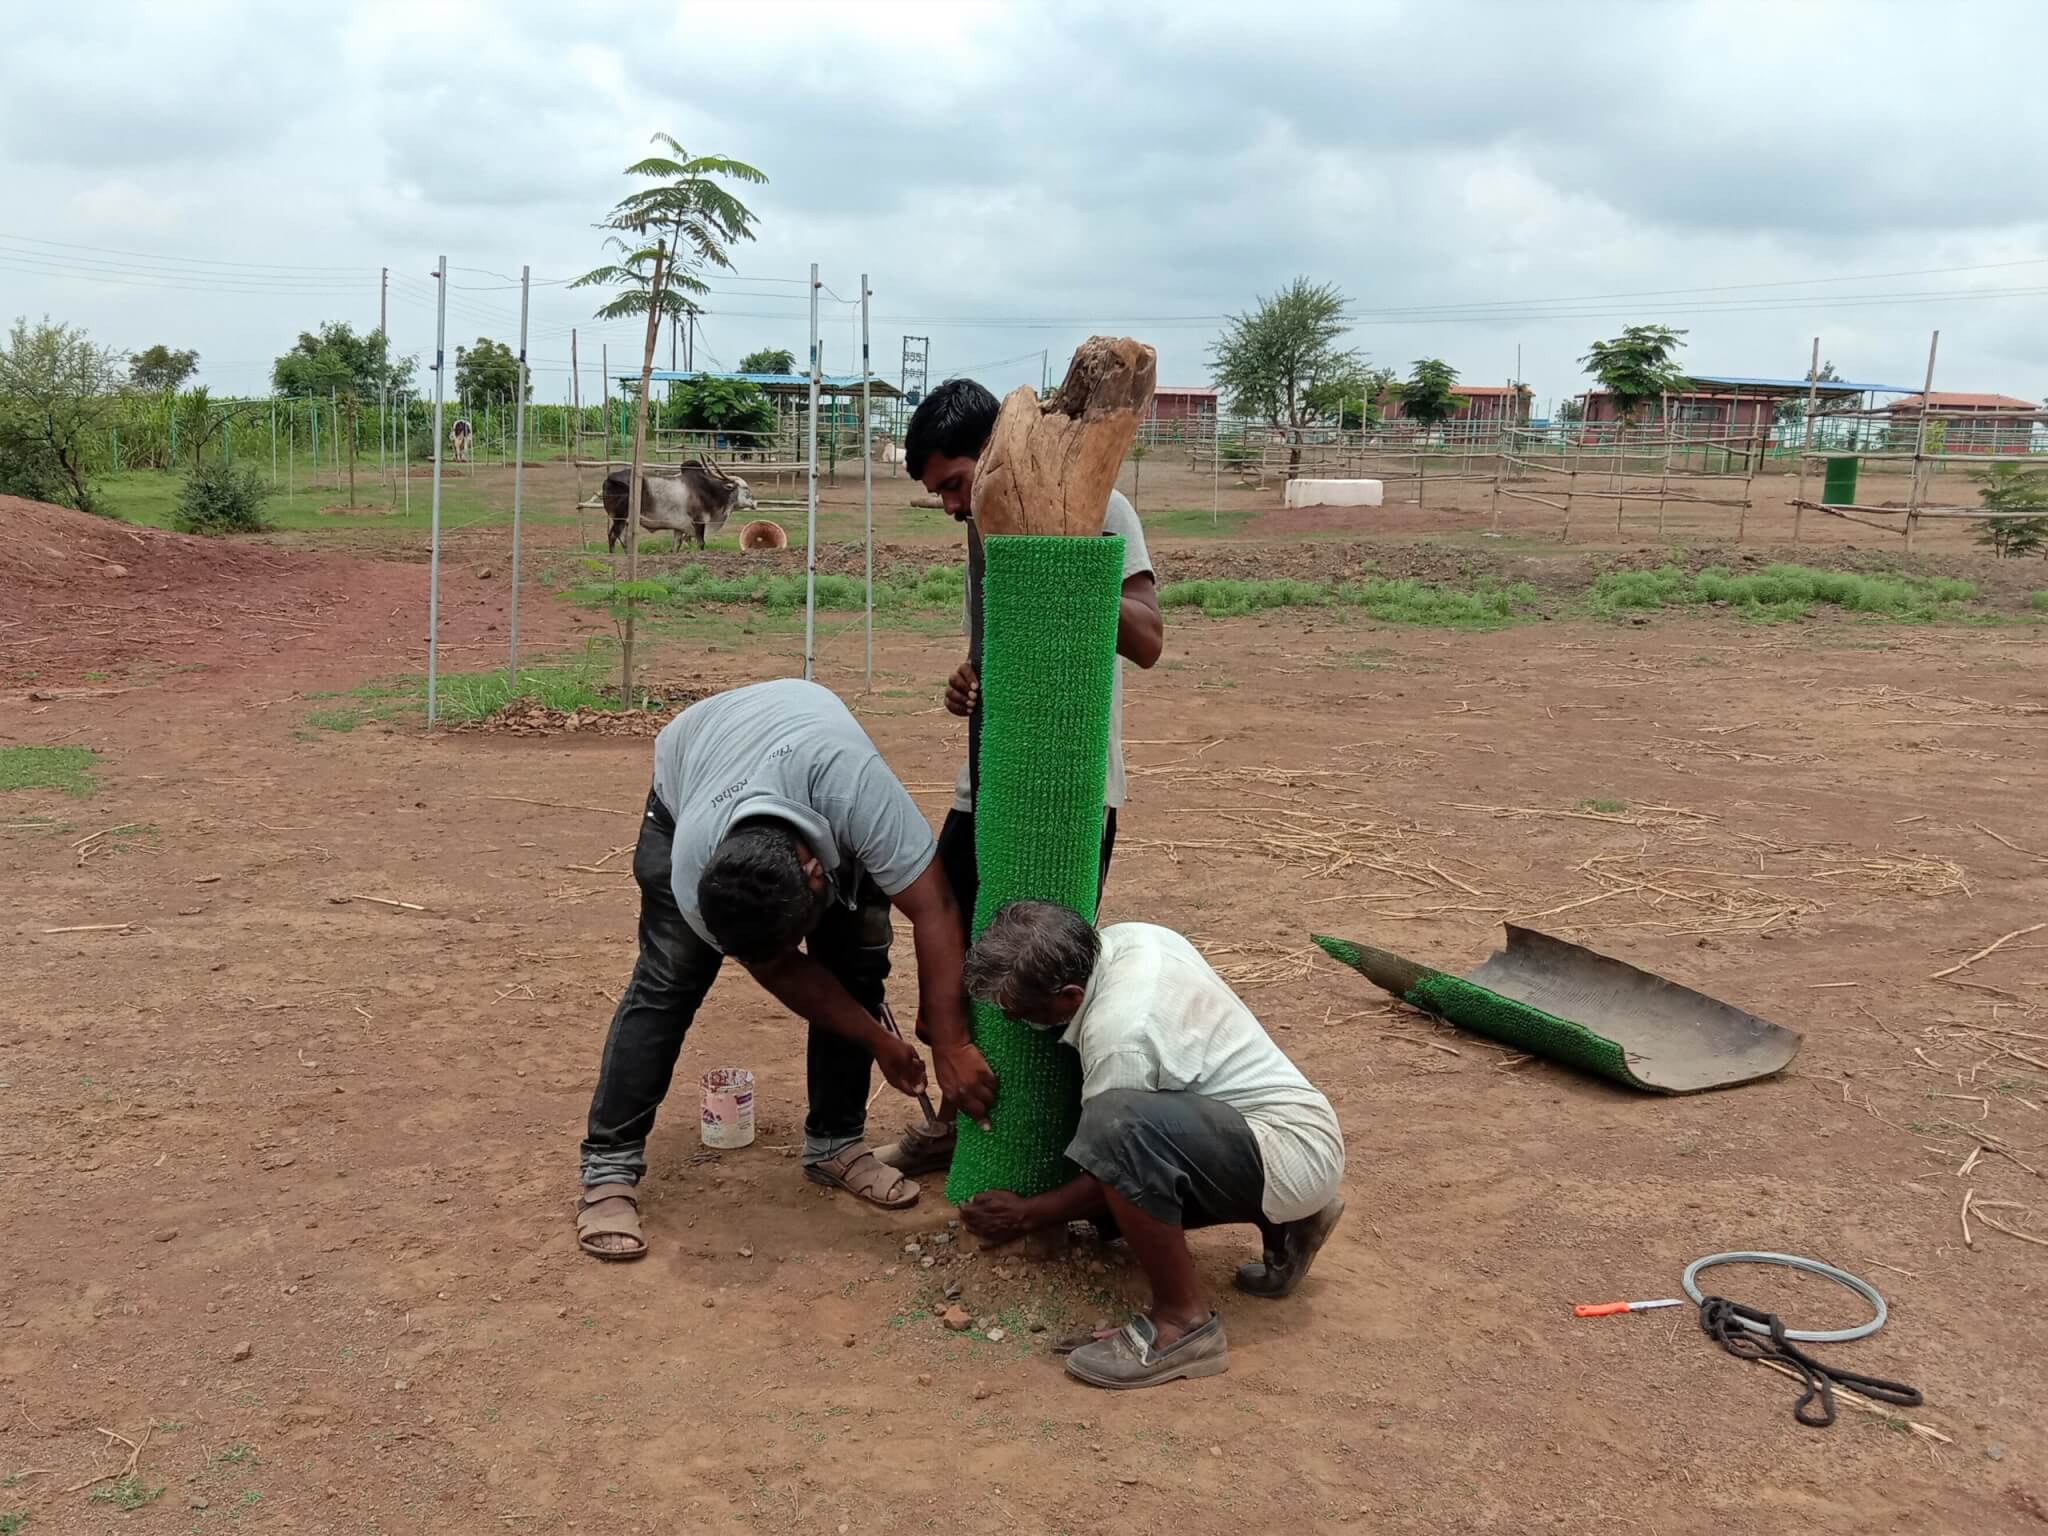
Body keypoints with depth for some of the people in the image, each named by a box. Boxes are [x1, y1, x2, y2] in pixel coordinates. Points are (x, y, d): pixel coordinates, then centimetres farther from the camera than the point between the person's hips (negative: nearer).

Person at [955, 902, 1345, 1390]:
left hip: (1296, 1150, -10)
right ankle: (1282, 1224, 16)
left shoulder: (1118, 1033, -25)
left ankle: (1183, 1320, -15)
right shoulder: (1131, 937, 0)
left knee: (1119, 1127, -32)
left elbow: (1113, 1136, -11)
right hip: (1293, 1124, 10)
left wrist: (1026, 1215, 4)